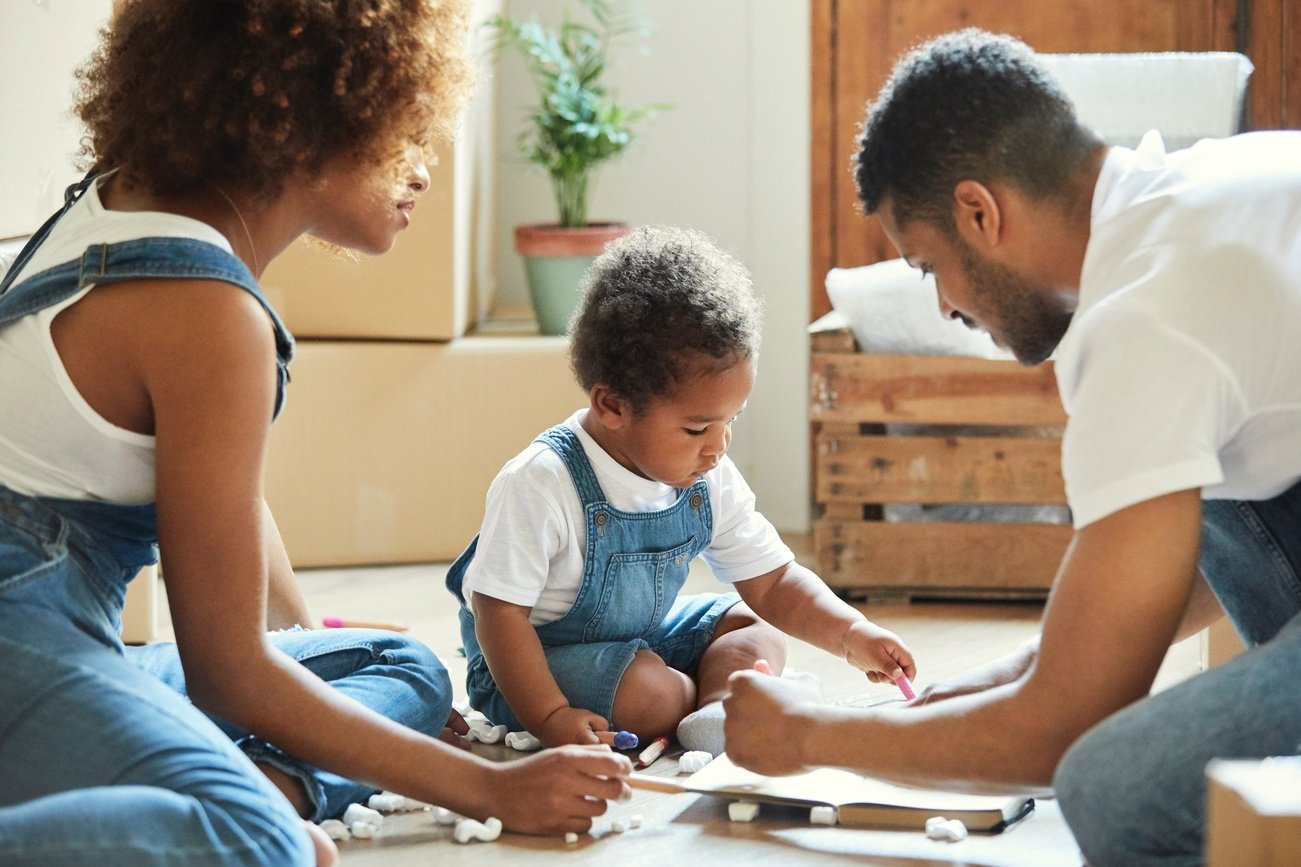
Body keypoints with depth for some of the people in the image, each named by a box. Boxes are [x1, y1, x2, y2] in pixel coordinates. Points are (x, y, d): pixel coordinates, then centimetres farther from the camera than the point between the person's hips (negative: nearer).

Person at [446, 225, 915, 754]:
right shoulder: (541, 485, -28)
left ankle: (715, 718, -30)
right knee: (645, 687, -33)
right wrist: (549, 718, -33)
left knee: (755, 630, -2)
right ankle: (726, 693, -3)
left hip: (648, 639, 8)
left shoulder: (709, 481, -6)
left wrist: (850, 634, -16)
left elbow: (772, 581, 0)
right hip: (536, 669, -8)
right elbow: (499, 612, -25)